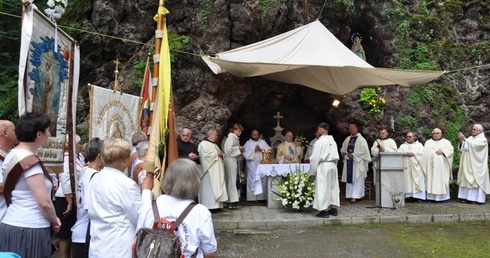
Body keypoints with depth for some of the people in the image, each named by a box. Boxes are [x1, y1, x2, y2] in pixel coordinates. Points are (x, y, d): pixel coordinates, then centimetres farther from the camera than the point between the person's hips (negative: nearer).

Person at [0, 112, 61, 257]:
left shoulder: (12, 155, 9)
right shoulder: (30, 161, -19)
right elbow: (45, 202, -22)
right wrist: (54, 221, -3)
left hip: (12, 225, 9)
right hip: (29, 230, -9)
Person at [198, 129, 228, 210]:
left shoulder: (214, 144, 23)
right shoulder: (203, 144, -6)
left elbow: (219, 153, 25)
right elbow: (207, 155, -19)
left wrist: (221, 154, 3)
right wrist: (217, 154, -11)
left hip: (217, 170, 9)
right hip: (210, 170, -9)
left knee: (217, 186, 6)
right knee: (210, 187, -10)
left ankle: (216, 204, 9)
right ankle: (209, 204, -8)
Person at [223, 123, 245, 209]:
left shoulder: (236, 138, 16)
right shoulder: (231, 137, -12)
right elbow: (228, 149, -20)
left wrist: (240, 150, 7)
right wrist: (238, 148, -11)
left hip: (234, 160, 9)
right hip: (230, 160, -9)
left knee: (235, 180, 9)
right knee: (232, 180, -6)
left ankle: (234, 200, 15)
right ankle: (232, 202, -2)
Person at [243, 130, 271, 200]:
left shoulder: (263, 142, 15)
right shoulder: (248, 143, 8)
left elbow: (269, 150, 4)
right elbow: (245, 153, -4)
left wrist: (261, 149, -8)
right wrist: (254, 150, -9)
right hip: (252, 165, -2)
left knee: (262, 179, -3)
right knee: (254, 179, -6)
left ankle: (262, 196, 1)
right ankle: (254, 196, -1)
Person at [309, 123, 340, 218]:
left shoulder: (319, 142, -14)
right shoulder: (332, 141, 8)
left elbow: (315, 157, -12)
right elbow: (336, 156, 11)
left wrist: (313, 170, -4)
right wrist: (333, 164, 18)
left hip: (323, 166, -7)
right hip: (333, 165, 7)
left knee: (323, 188, -2)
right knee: (332, 187, 13)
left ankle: (324, 210, 0)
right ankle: (333, 209, 19)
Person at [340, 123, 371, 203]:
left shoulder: (361, 139, -4)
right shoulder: (347, 139, 14)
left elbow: (364, 150, -13)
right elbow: (342, 149, 21)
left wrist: (353, 155, -17)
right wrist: (344, 153, -2)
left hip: (358, 162, -6)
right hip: (348, 162, 6)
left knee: (357, 179, -6)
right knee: (349, 179, 5)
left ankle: (355, 196, -6)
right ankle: (350, 195, 10)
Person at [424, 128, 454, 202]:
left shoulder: (446, 142, 11)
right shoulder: (428, 142, 17)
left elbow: (451, 150, 0)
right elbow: (424, 152, 11)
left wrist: (443, 152, -13)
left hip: (442, 166, -2)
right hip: (431, 166, 2)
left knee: (442, 179, -5)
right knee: (431, 180, -3)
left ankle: (443, 196, -1)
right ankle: (432, 196, -2)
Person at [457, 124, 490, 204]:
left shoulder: (483, 140, -5)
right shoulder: (470, 138, 13)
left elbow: (473, 145, -22)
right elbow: (462, 148, 6)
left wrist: (464, 139, -24)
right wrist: (461, 140, -10)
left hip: (476, 165, -6)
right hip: (468, 165, 6)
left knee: (476, 180, -6)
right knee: (466, 179, 4)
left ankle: (477, 198, -3)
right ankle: (467, 197, 7)